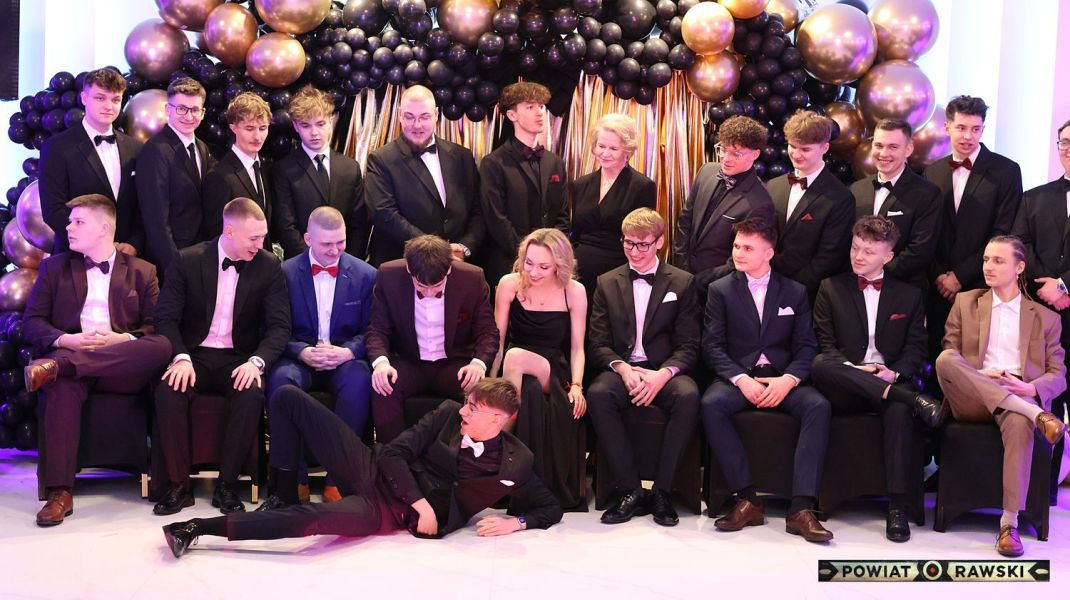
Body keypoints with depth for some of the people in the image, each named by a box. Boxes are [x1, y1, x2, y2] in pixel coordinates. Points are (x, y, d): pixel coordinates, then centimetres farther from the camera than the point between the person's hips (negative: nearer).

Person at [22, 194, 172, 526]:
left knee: (162, 346, -33)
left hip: (122, 368, 0)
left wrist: (121, 339, -14)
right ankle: (59, 492, -38)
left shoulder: (141, 271, 18)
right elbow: (31, 322, 10)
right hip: (70, 354, 0)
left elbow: (156, 329, 8)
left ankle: (58, 365, -40)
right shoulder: (55, 267, 21)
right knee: (64, 385, -38)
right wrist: (68, 340, -11)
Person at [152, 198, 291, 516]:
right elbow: (166, 317, -5)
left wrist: (256, 361, -24)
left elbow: (279, 325, -5)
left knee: (252, 395, -32)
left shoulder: (268, 266, -1)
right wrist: (181, 358, -24)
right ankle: (178, 485, -16)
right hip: (194, 355, 0)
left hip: (238, 359, 0)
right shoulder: (187, 260, -3)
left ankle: (226, 484, -16)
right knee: (168, 391, -31)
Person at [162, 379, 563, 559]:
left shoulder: (515, 464, -5)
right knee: (287, 397, -5)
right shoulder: (449, 414, 0)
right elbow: (394, 453, -2)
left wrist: (515, 523, -14)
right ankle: (286, 496, 4)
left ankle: (201, 528, -24)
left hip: (388, 511, -4)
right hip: (371, 469, 4)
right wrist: (422, 501, -16)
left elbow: (552, 508, 5)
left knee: (313, 519, -36)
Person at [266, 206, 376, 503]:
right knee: (280, 378, -35)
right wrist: (303, 352, -17)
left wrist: (347, 352, -16)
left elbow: (371, 330, 5)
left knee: (359, 379, -35)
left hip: (345, 360, 0)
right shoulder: (285, 272, 4)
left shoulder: (366, 274, 6)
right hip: (300, 359, 0)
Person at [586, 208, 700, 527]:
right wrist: (622, 368, -14)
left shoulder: (683, 282, 9)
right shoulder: (607, 283, 13)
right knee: (598, 394, -33)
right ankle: (630, 490, -25)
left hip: (664, 371, -1)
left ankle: (662, 491, -23)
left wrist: (663, 374, -17)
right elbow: (598, 343, 7)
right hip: (621, 368, 1)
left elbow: (688, 345, 2)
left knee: (688, 396, -35)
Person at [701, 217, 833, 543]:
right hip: (737, 378, -1)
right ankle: (747, 499, -28)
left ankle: (801, 507, -32)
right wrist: (742, 379, -16)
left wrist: (788, 379, -15)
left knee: (818, 406, -30)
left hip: (783, 379, 1)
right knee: (711, 403, -34)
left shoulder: (795, 292, 12)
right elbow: (713, 346, 0)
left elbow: (806, 346, 5)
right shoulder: (720, 290, 9)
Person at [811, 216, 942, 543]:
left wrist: (894, 372, -12)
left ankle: (897, 507, -35)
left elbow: (916, 347, 10)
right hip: (845, 390, 0)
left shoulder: (909, 295, 16)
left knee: (899, 411, -37)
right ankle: (914, 399, -38)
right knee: (819, 364, -36)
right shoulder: (830, 288, 14)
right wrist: (850, 369, -13)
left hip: (890, 382, 0)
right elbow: (824, 343, 6)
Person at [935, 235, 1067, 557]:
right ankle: (1035, 414, -36)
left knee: (1019, 424, -40)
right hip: (972, 400, 1)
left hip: (1022, 396, -1)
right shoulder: (965, 302, 21)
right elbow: (947, 356, 12)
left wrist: (1031, 389, -13)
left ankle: (1009, 524, -38)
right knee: (945, 359, -33)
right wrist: (978, 375, -9)